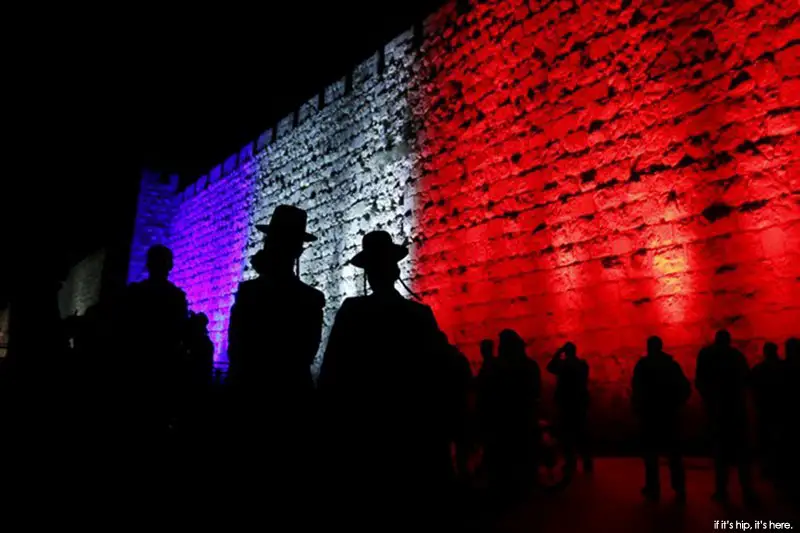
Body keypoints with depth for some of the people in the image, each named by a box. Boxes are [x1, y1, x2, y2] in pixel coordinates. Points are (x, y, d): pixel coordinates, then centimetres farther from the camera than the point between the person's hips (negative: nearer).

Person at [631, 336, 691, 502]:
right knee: (674, 453, 11)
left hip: (650, 414, -3)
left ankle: (653, 489, 6)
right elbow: (686, 388, 3)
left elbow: (637, 389, -14)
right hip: (670, 414, 3)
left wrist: (637, 408, -2)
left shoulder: (643, 365, -5)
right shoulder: (672, 364, 6)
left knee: (651, 452, 6)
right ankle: (680, 489, 11)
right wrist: (676, 404, 12)